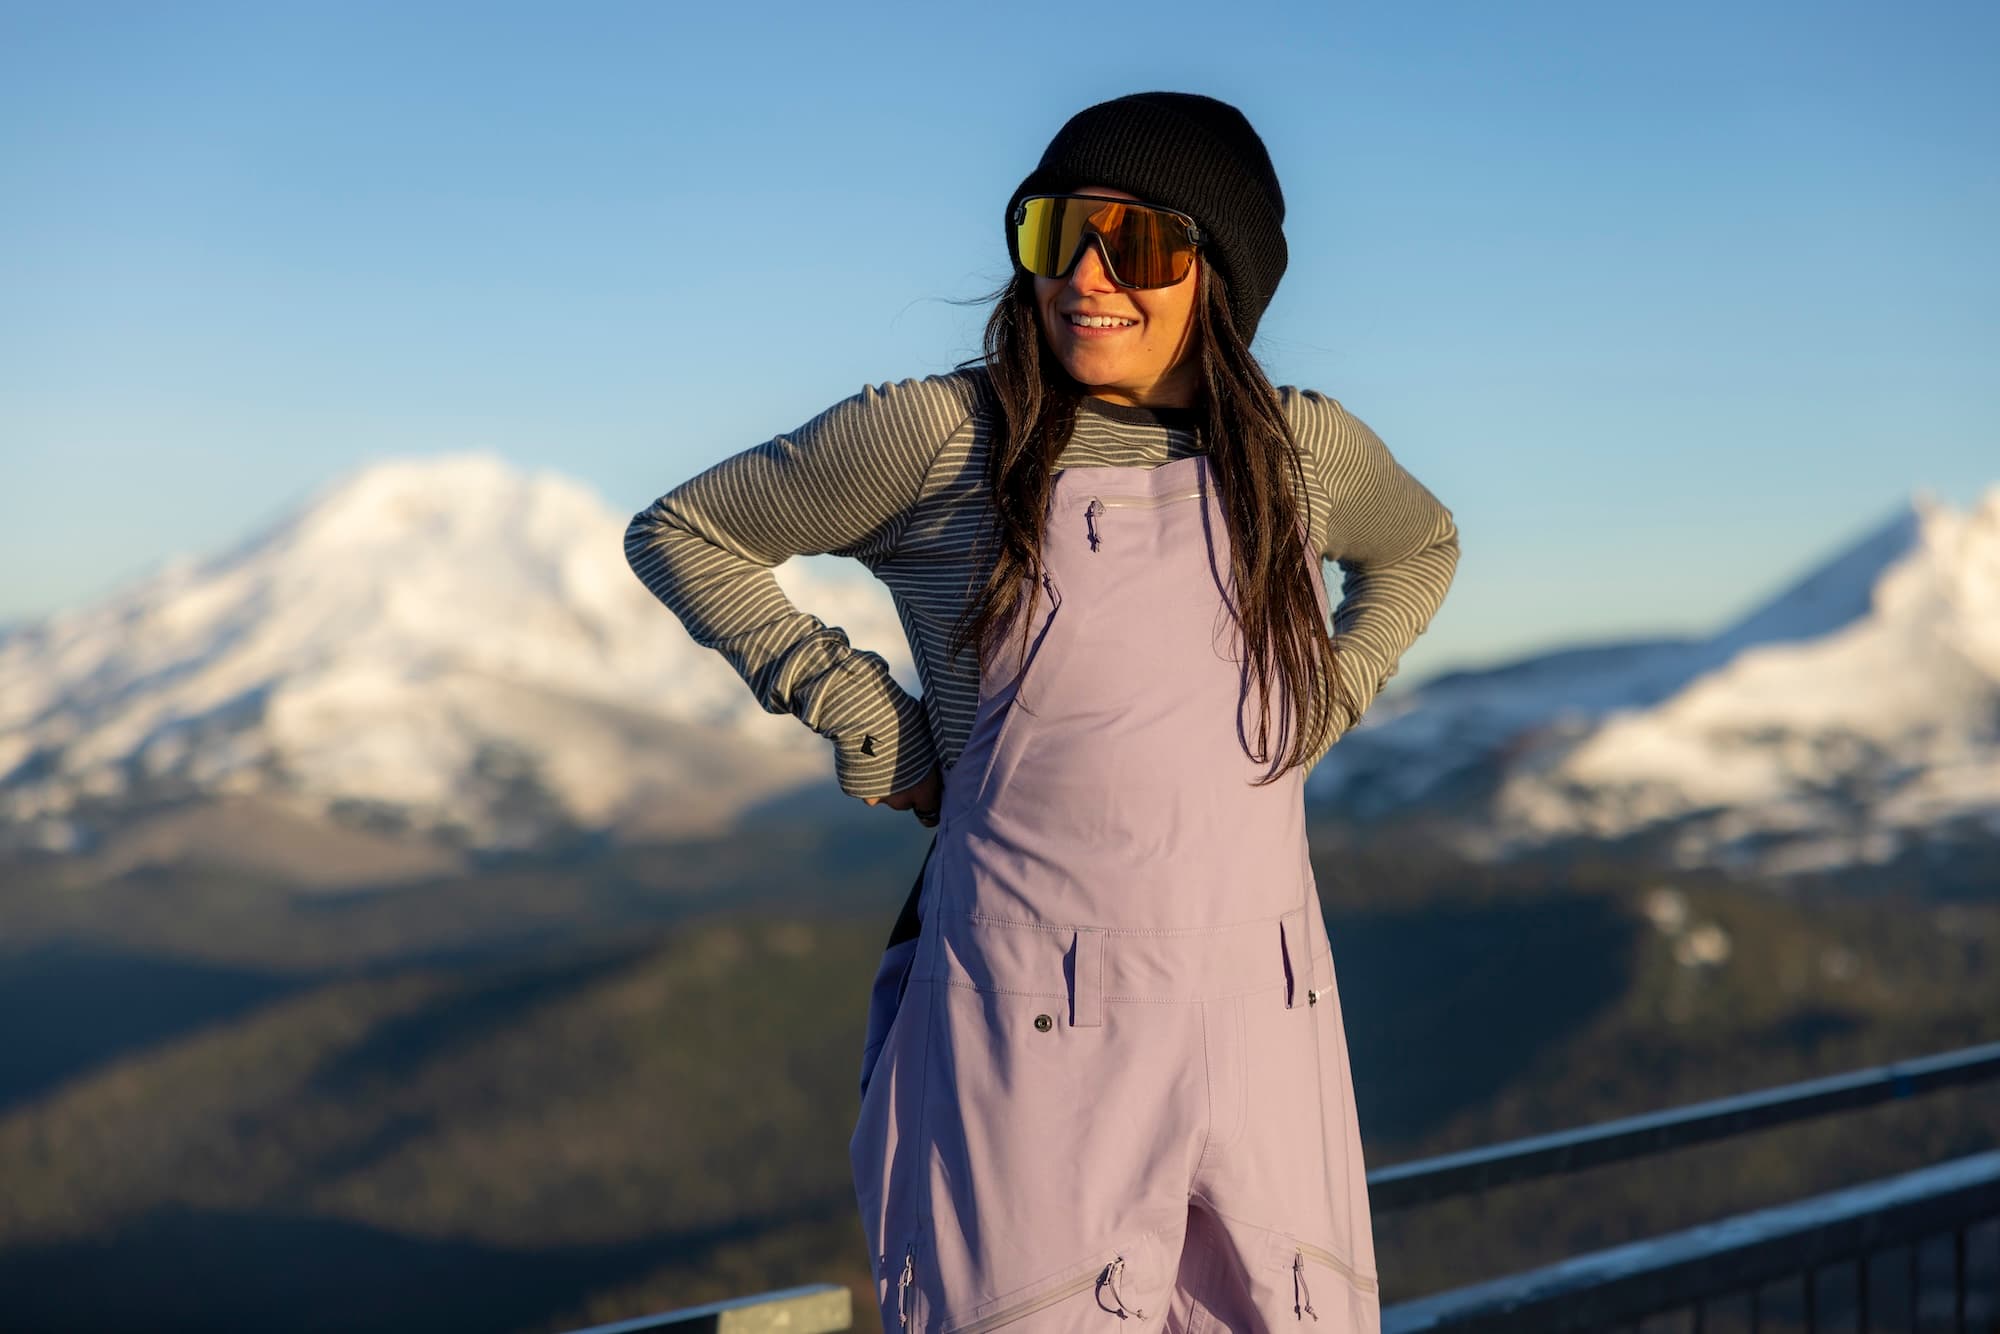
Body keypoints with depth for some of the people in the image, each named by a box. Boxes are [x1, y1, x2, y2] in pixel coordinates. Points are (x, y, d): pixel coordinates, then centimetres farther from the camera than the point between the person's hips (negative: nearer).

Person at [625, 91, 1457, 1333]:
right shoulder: (937, 436, -4)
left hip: (1266, 1028, 4)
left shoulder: (1303, 447, 6)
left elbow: (1419, 548, 29)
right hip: (1034, 1033, -3)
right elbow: (683, 532, 8)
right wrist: (850, 700, 0)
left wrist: (1322, 705, 12)